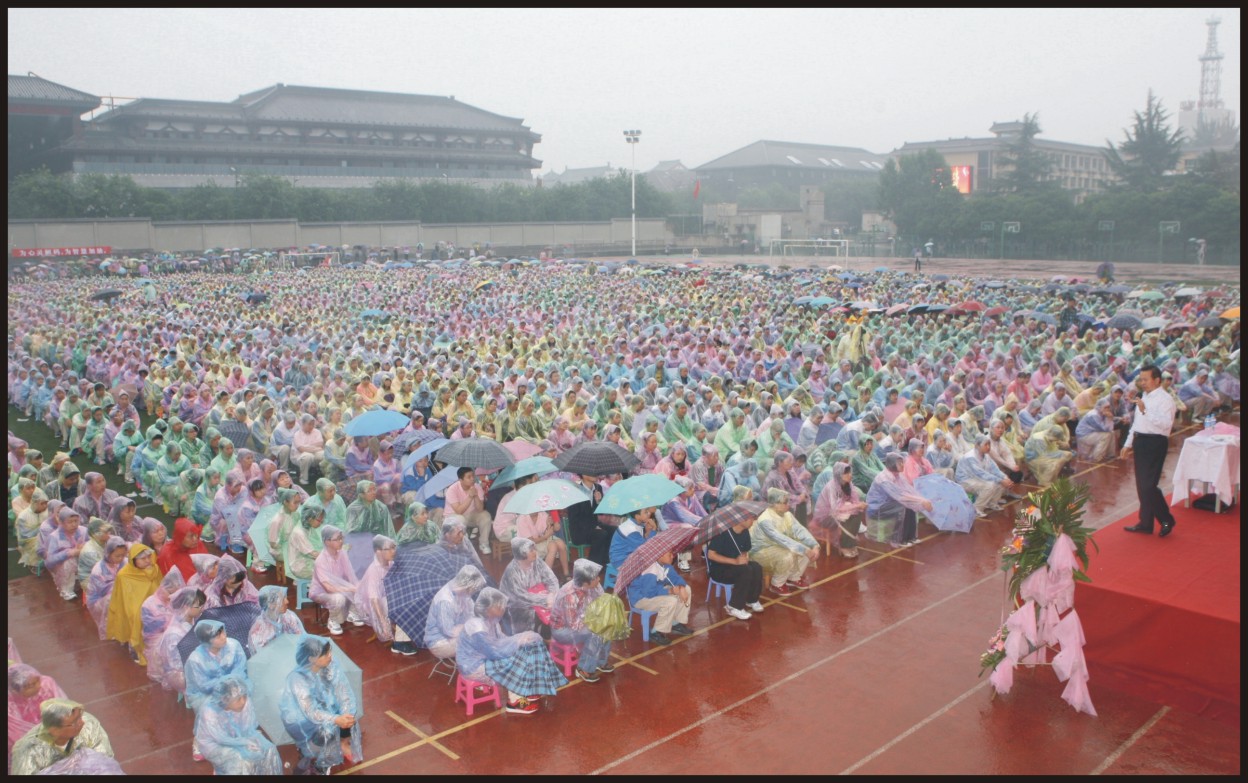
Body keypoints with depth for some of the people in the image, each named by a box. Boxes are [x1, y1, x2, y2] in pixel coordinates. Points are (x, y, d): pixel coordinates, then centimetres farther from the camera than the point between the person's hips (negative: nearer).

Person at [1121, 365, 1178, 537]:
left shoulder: (1165, 399, -12)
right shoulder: (1144, 397, 16)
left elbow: (1166, 423, -27)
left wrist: (1145, 411, -30)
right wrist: (1128, 444, 21)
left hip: (1155, 443, -9)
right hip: (1140, 441, 9)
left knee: (1148, 485, -10)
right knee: (1141, 485, 14)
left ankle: (1166, 519, 8)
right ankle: (1145, 523, 24)